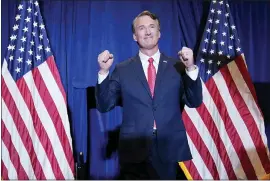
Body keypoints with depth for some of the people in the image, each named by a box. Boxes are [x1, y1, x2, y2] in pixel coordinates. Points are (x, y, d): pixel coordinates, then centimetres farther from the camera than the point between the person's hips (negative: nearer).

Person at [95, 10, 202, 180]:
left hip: (170, 149, 1)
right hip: (134, 150, -1)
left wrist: (191, 68, -15)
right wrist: (104, 72, -13)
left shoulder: (177, 66, 3)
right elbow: (104, 106, 0)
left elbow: (194, 102, -2)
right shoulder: (122, 69, 2)